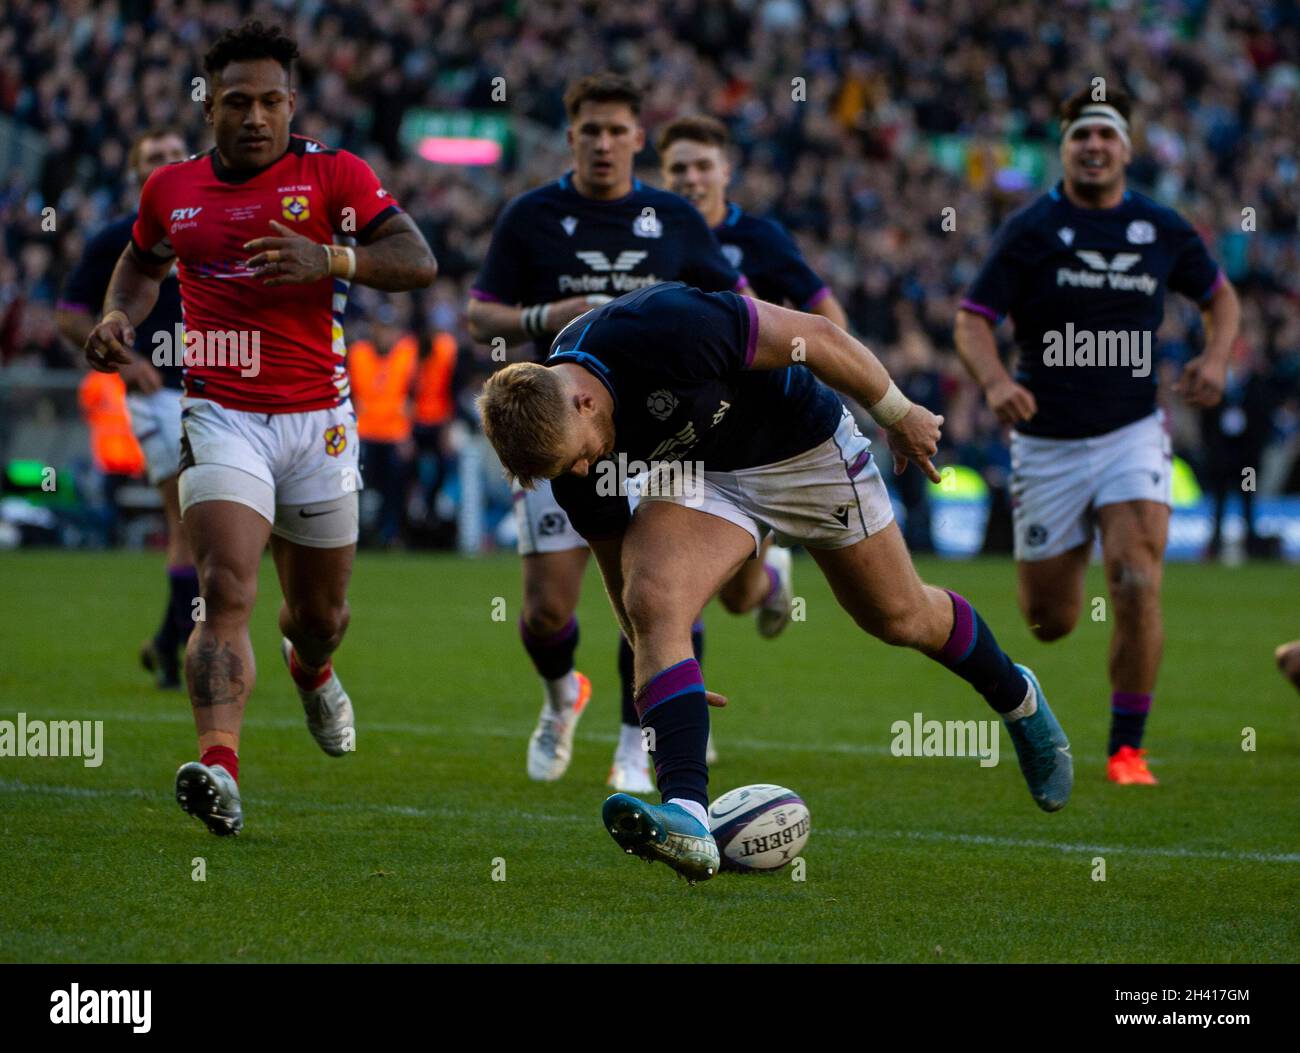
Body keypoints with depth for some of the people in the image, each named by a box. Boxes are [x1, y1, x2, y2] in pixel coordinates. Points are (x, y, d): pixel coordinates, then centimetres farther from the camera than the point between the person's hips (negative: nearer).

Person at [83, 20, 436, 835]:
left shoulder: (336, 176, -1)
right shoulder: (172, 189, 8)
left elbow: (420, 262, -11)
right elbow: (144, 262, 29)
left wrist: (331, 260, -27)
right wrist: (120, 314, 8)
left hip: (318, 421, 0)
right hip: (221, 419, 0)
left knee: (320, 610, 14)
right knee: (226, 590, -21)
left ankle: (312, 670, 52)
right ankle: (220, 769, -34)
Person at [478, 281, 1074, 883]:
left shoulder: (665, 329, -39)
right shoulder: (558, 435, -19)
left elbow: (816, 337, -25)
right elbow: (616, 556, -2)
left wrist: (899, 415, -12)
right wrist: (662, 677, 6)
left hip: (802, 444, -3)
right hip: (695, 471, 3)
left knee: (899, 616, 12)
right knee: (651, 602, -24)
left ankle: (1017, 698, 43)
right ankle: (686, 816, -32)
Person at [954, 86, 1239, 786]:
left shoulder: (1161, 229, 2)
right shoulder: (1031, 230, -6)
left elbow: (1219, 294, 18)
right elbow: (972, 321, -9)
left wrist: (1215, 357, -2)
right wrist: (996, 382, -29)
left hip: (1132, 433, 1)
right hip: (1048, 444, -1)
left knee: (1137, 585, -20)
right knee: (1049, 621, 6)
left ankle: (1127, 748, -8)